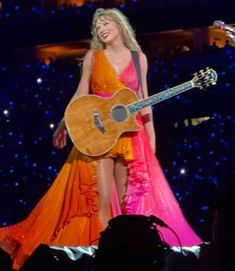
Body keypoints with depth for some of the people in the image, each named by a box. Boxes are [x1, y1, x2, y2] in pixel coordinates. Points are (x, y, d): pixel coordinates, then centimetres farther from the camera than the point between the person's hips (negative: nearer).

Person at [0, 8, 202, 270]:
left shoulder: (139, 58, 9)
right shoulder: (93, 57, 6)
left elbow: (144, 99, 12)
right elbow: (80, 95, 5)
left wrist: (150, 134, 7)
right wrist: (63, 126, -2)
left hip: (131, 134, 2)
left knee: (127, 199, 1)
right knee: (102, 199, -11)